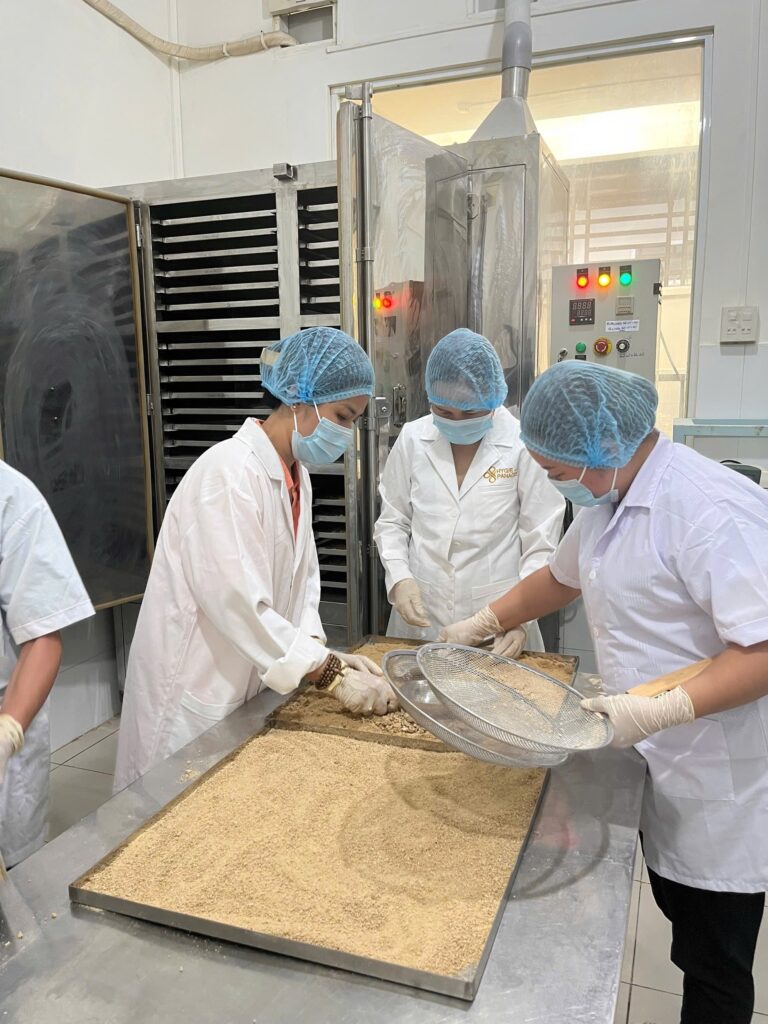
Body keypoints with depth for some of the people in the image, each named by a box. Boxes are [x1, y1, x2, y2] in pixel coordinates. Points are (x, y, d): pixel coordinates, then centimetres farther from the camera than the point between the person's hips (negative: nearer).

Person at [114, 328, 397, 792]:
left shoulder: (297, 475, 5)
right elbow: (238, 604, -28)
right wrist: (333, 675, -25)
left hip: (249, 686, 8)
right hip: (196, 691, -8)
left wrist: (324, 654, -7)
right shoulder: (228, 473, -23)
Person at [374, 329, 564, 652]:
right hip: (421, 615, 3)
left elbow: (541, 545, -6)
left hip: (498, 617, -2)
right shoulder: (412, 439, -2)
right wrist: (399, 578, -9)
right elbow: (392, 521, 6)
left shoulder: (523, 445, -11)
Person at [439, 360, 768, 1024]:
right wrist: (483, 624, 18)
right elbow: (562, 577, 21)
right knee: (679, 910, 22)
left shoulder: (711, 510, -25)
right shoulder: (608, 500, 5)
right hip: (659, 763, 8)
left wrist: (661, 710, -34)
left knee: (714, 964, 8)